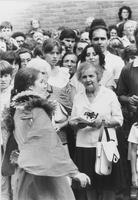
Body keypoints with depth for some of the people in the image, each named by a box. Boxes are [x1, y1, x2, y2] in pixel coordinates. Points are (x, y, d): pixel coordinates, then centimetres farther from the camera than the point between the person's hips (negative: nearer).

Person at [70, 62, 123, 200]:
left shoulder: (109, 94, 3)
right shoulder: (78, 97, 12)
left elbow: (119, 120, 0)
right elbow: (72, 122, 10)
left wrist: (102, 122, -16)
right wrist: (81, 123, -11)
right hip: (84, 146, 3)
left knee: (108, 187, -1)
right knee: (89, 185, 6)